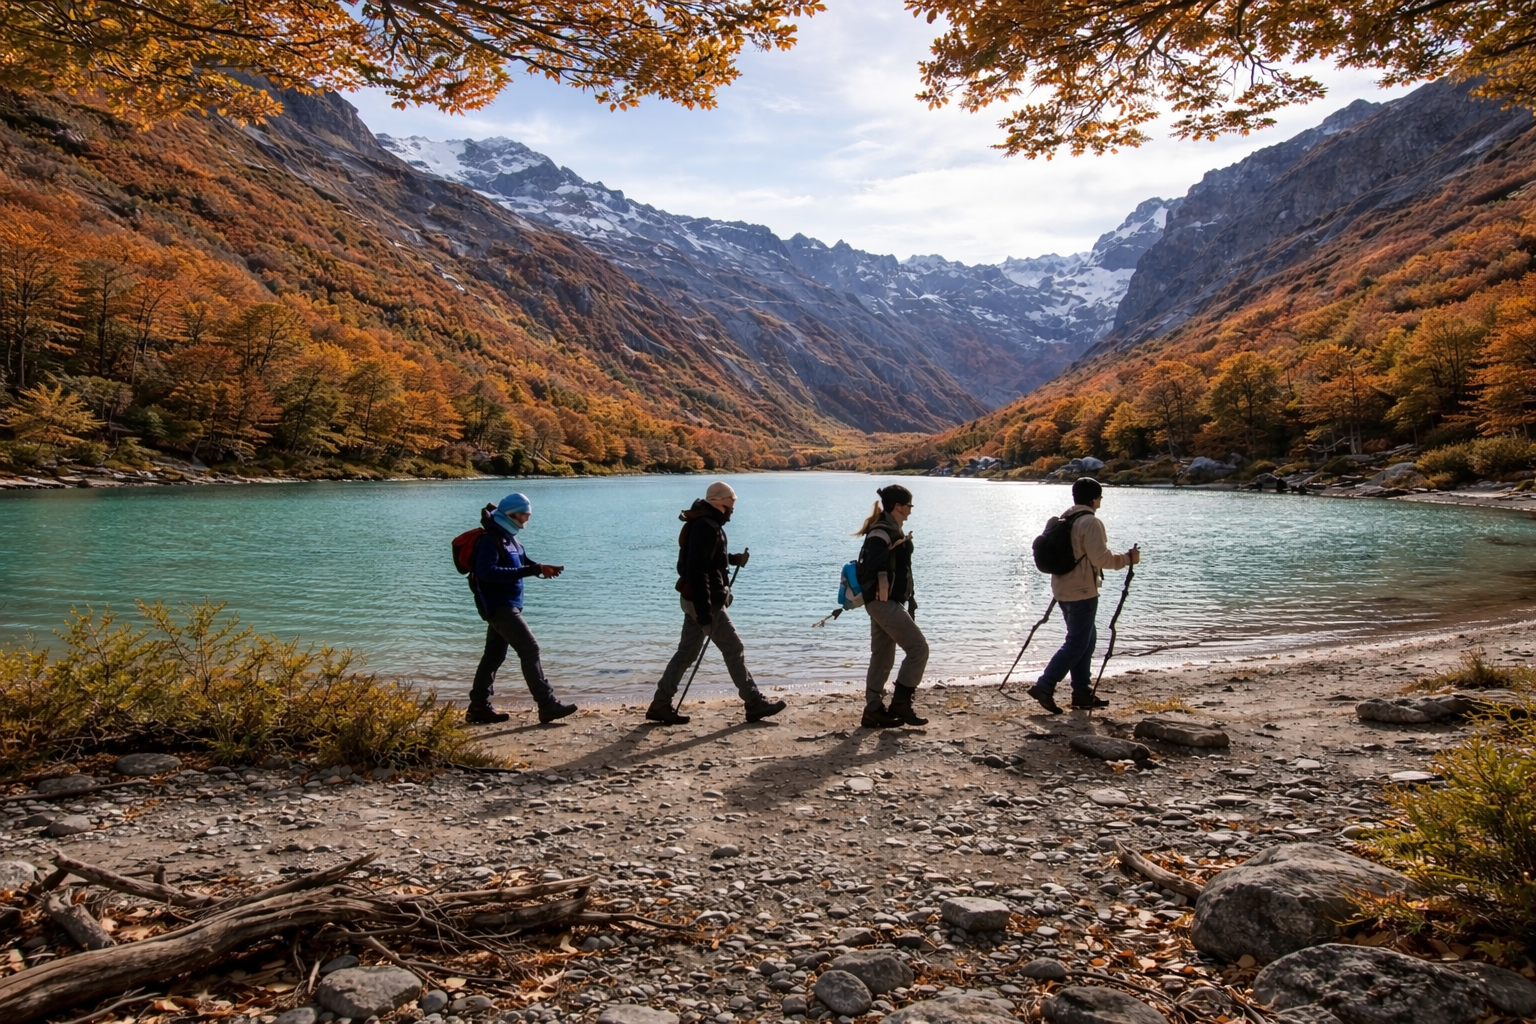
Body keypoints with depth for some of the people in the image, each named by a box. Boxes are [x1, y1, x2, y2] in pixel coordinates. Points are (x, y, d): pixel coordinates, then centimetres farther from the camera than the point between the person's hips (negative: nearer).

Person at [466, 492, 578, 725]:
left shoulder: (509, 538, 13)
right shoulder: (490, 539, -17)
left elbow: (524, 563, 22)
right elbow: (486, 572, -29)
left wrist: (542, 569, 0)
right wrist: (525, 571, -31)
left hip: (507, 605, 10)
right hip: (498, 606, -10)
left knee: (494, 655, 13)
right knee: (530, 649, -11)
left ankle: (479, 707, 20)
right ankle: (547, 706, -9)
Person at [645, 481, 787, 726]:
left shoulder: (707, 523, 14)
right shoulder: (706, 527, -19)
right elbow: (697, 569, -25)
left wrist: (733, 559, 16)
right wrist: (704, 610, -26)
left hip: (696, 600, 10)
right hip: (704, 602, -10)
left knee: (686, 652, 12)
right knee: (734, 650, -2)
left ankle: (660, 705, 15)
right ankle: (755, 704, 7)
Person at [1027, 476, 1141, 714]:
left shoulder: (1064, 520, 12)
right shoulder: (1090, 522, -15)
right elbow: (1101, 558, -19)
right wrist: (1128, 559, -7)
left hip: (1063, 590, 9)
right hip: (1082, 592, -9)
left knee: (1086, 638, 17)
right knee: (1077, 643, -4)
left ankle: (1083, 693, 18)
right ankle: (1044, 686, -11)